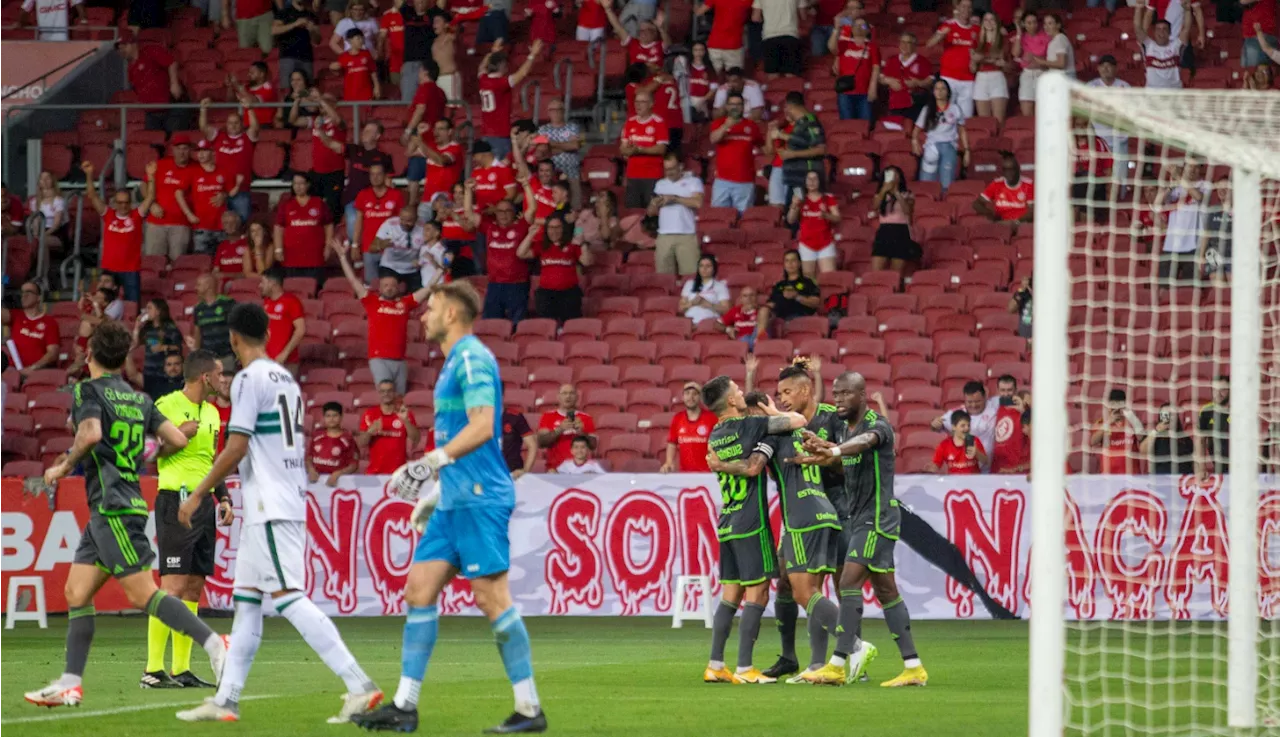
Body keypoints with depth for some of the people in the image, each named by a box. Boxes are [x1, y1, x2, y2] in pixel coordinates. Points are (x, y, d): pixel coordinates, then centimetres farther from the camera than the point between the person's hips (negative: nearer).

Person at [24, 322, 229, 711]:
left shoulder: (88, 391, -6)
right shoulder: (139, 399, 15)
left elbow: (91, 432, -25)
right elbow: (177, 440, 8)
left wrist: (63, 467, -10)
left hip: (111, 507, -9)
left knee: (143, 593, -11)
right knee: (77, 592, 8)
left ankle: (213, 643, -16)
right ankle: (70, 684, 5)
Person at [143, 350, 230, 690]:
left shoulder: (211, 413, 17)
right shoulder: (166, 405, -8)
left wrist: (224, 498, 16)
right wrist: (179, 436, -19)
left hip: (204, 504, 8)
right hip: (175, 499, -8)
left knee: (194, 587, 7)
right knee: (173, 585, -13)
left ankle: (182, 669, 10)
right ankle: (153, 670, -12)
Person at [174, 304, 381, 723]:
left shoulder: (250, 379, -11)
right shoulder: (286, 378, 16)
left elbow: (236, 448, -17)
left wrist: (198, 495, -9)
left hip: (269, 508, -9)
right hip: (292, 501, 9)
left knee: (289, 598, -13)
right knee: (246, 600, 11)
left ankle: (359, 686, -22)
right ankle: (226, 700, 11)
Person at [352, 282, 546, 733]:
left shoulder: (472, 359, -11)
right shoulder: (456, 363, 19)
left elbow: (482, 426, -23)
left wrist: (430, 463, -27)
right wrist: (437, 491, 27)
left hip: (480, 499, -10)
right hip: (456, 501, 10)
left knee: (492, 597, -10)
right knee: (419, 590, 7)